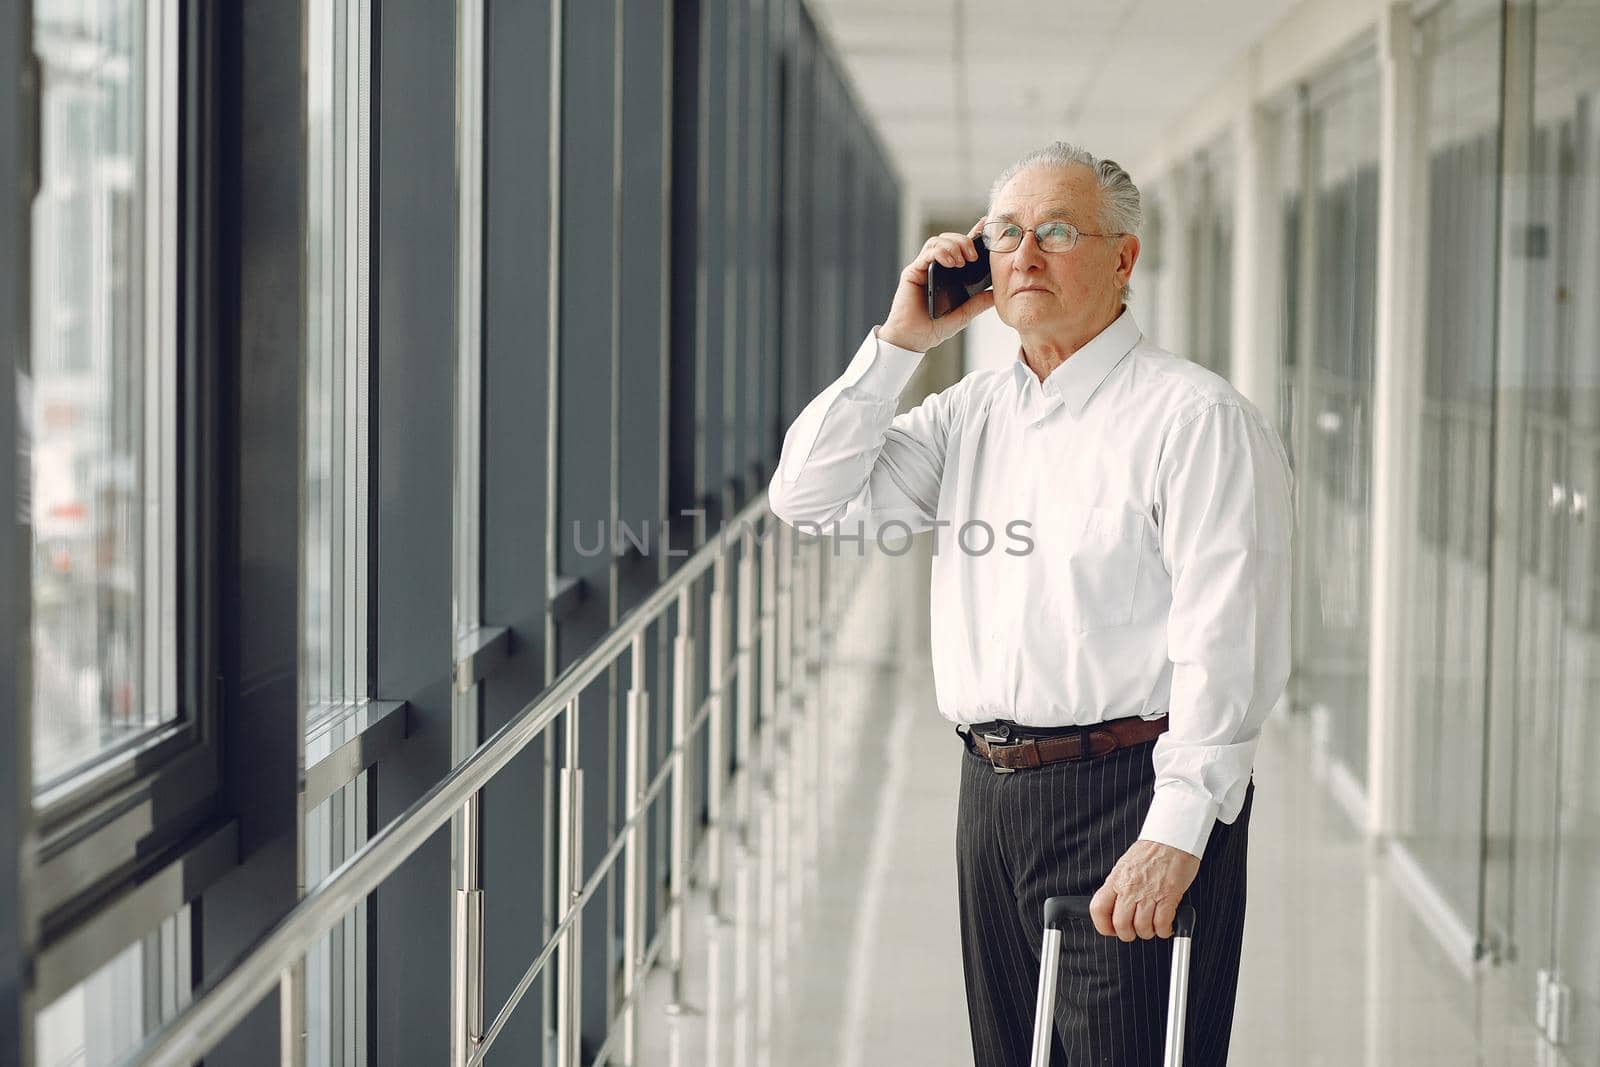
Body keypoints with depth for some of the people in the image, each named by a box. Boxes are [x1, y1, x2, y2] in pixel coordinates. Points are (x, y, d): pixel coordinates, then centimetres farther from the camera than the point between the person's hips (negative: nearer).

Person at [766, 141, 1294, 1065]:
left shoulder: (1195, 416, -8)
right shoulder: (973, 412, 15)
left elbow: (1228, 641, -15)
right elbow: (810, 499, 10)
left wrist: (1174, 834, -21)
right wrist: (899, 343, 3)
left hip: (1130, 798, -7)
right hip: (994, 797, 7)